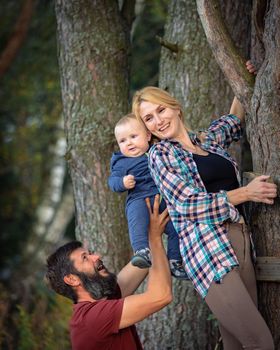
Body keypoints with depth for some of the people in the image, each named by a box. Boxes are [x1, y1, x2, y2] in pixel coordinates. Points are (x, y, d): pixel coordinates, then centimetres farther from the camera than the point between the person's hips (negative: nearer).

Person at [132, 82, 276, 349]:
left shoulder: (210, 140, 17)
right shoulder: (160, 154, 2)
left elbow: (234, 121, 39)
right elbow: (188, 204, -8)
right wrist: (246, 193, -5)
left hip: (240, 242, 6)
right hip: (207, 250, -6)